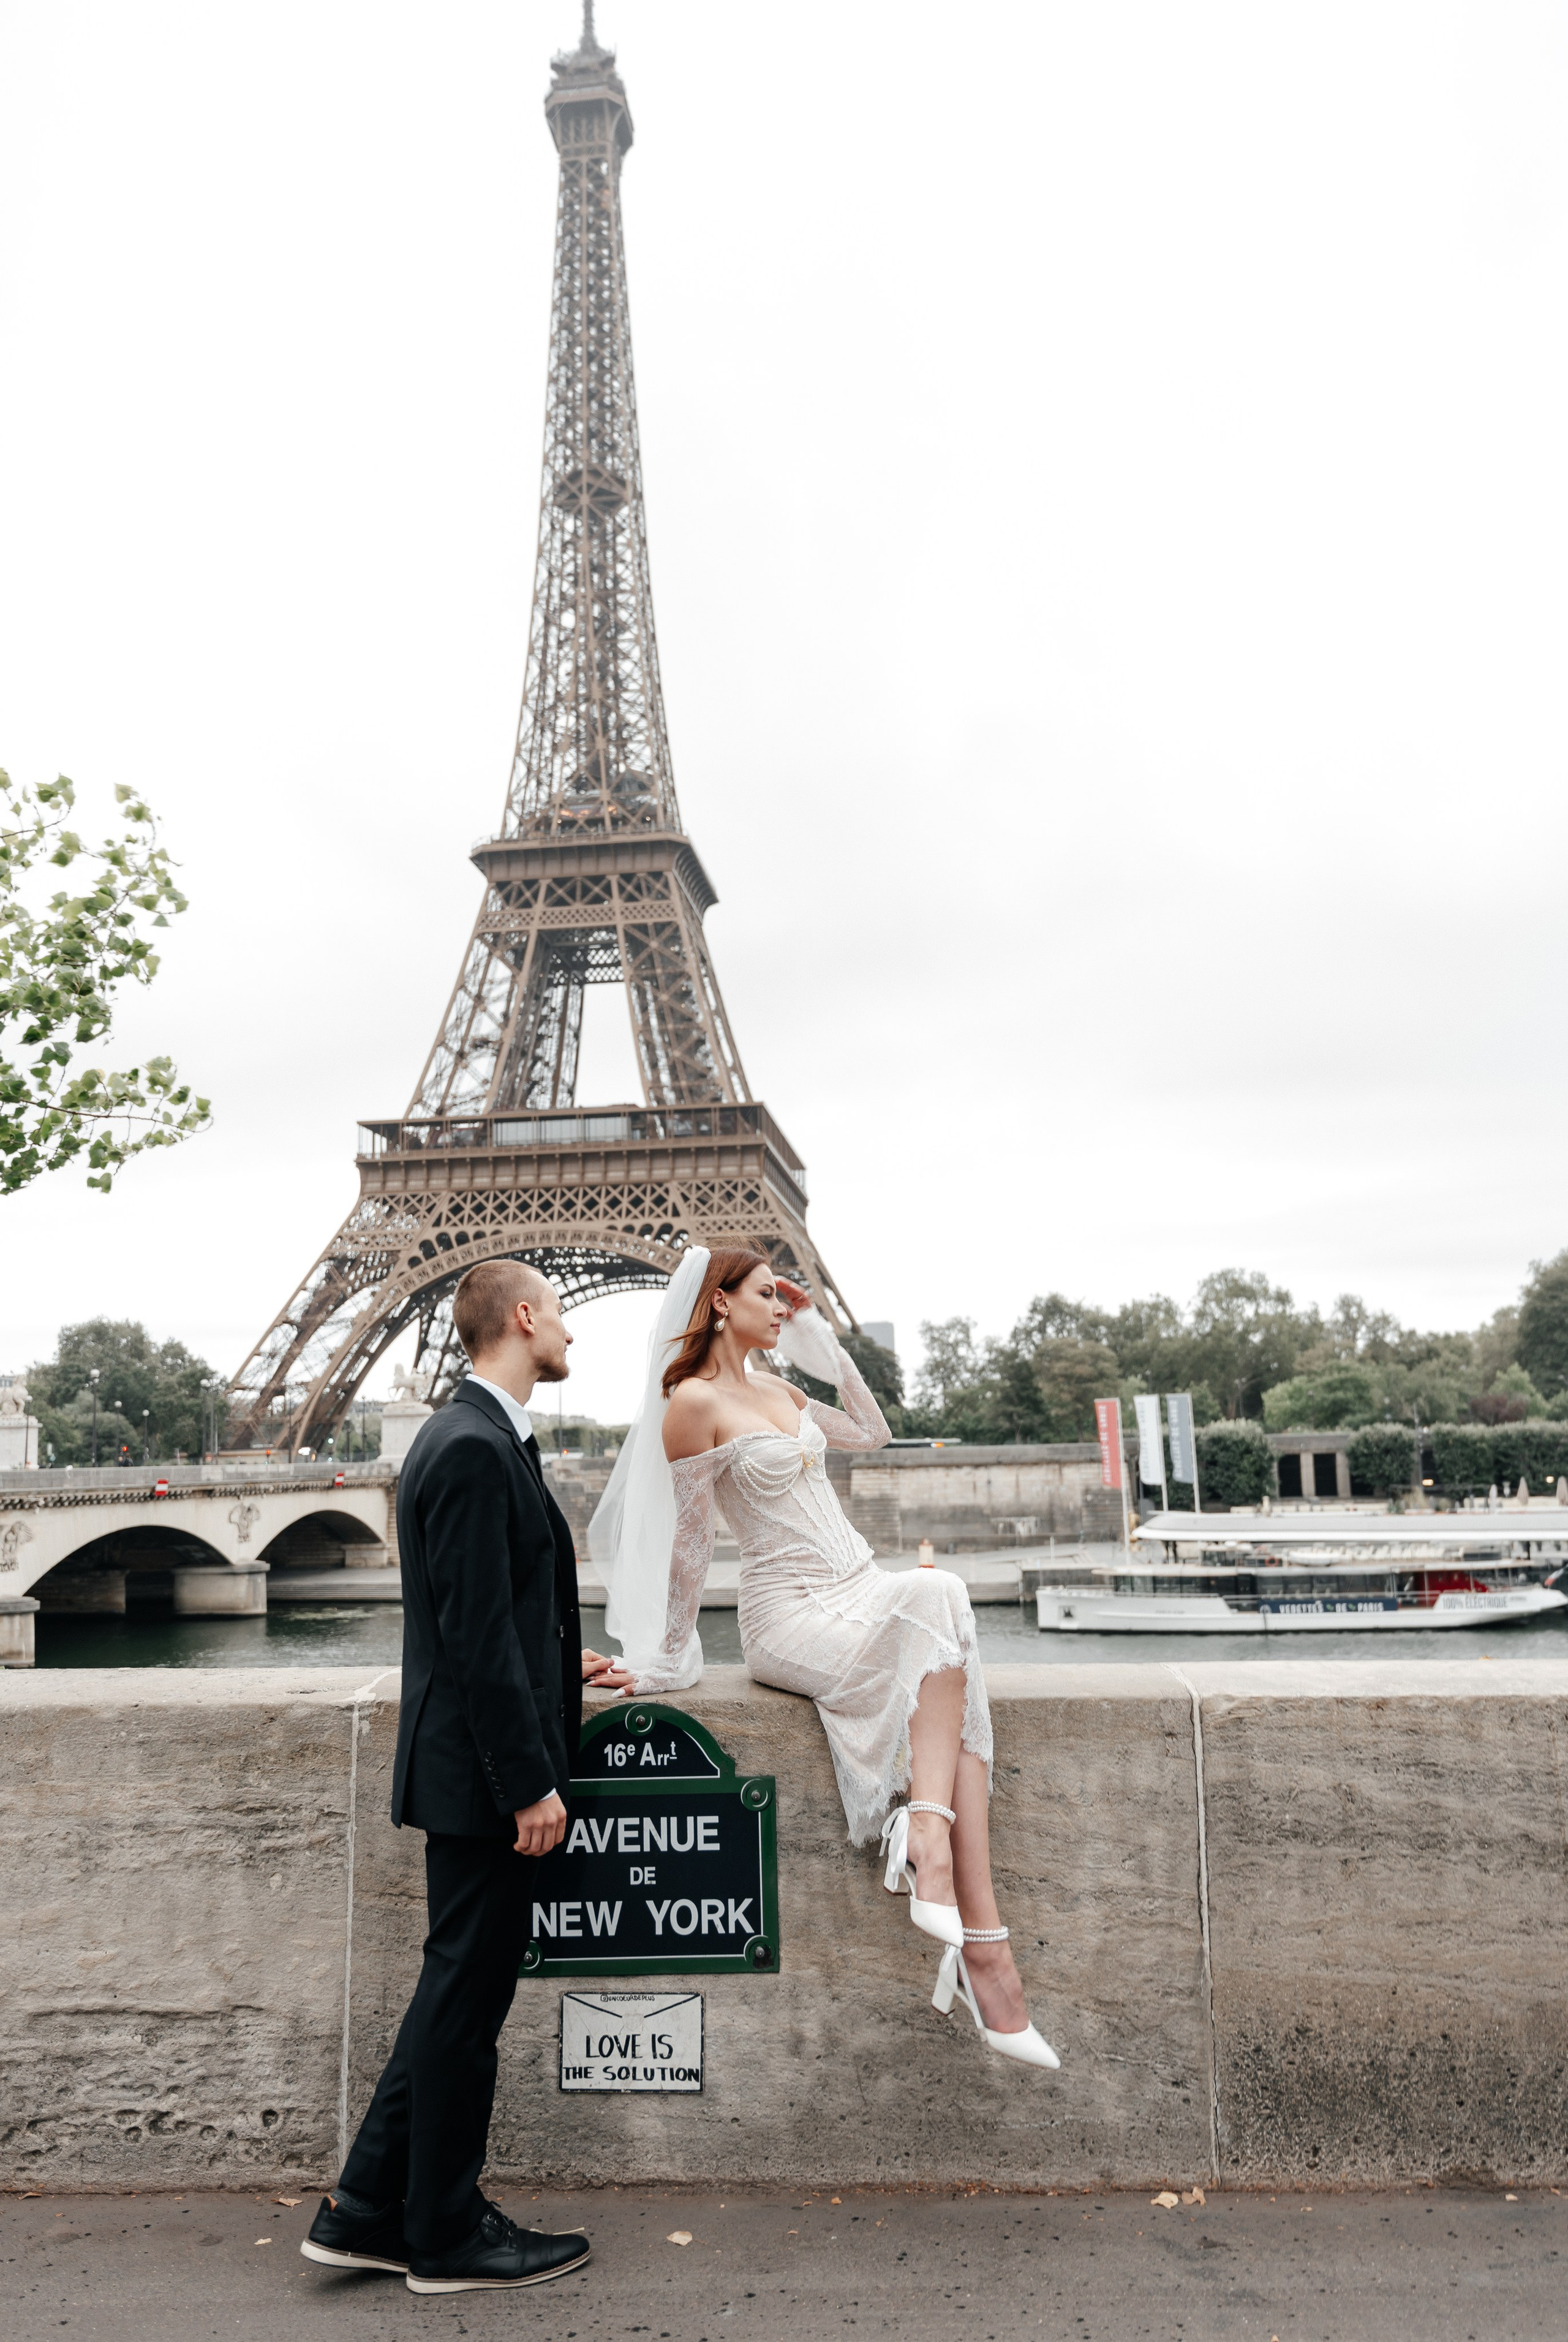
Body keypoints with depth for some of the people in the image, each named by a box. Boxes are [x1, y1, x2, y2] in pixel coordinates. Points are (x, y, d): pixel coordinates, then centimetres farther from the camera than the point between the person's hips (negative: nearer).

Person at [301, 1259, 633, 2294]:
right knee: (468, 1995, 5)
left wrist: (563, 1662, 18)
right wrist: (532, 1784, -20)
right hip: (484, 1776, -10)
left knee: (463, 1990, 18)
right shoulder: (475, 1449, -20)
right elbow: (478, 1635, -23)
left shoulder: (477, 1439, 12)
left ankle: (370, 2208, 29)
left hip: (480, 1772, 10)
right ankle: (448, 2237, 21)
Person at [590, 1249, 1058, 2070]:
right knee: (940, 1599, -31)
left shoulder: (777, 1392, 18)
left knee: (951, 1659, -24)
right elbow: (688, 1540, -4)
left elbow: (873, 1433, 25)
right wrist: (666, 1661, 2)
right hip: (791, 1616, -7)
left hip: (862, 1593, 7)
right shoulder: (694, 1401, -6)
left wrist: (817, 1333, 19)